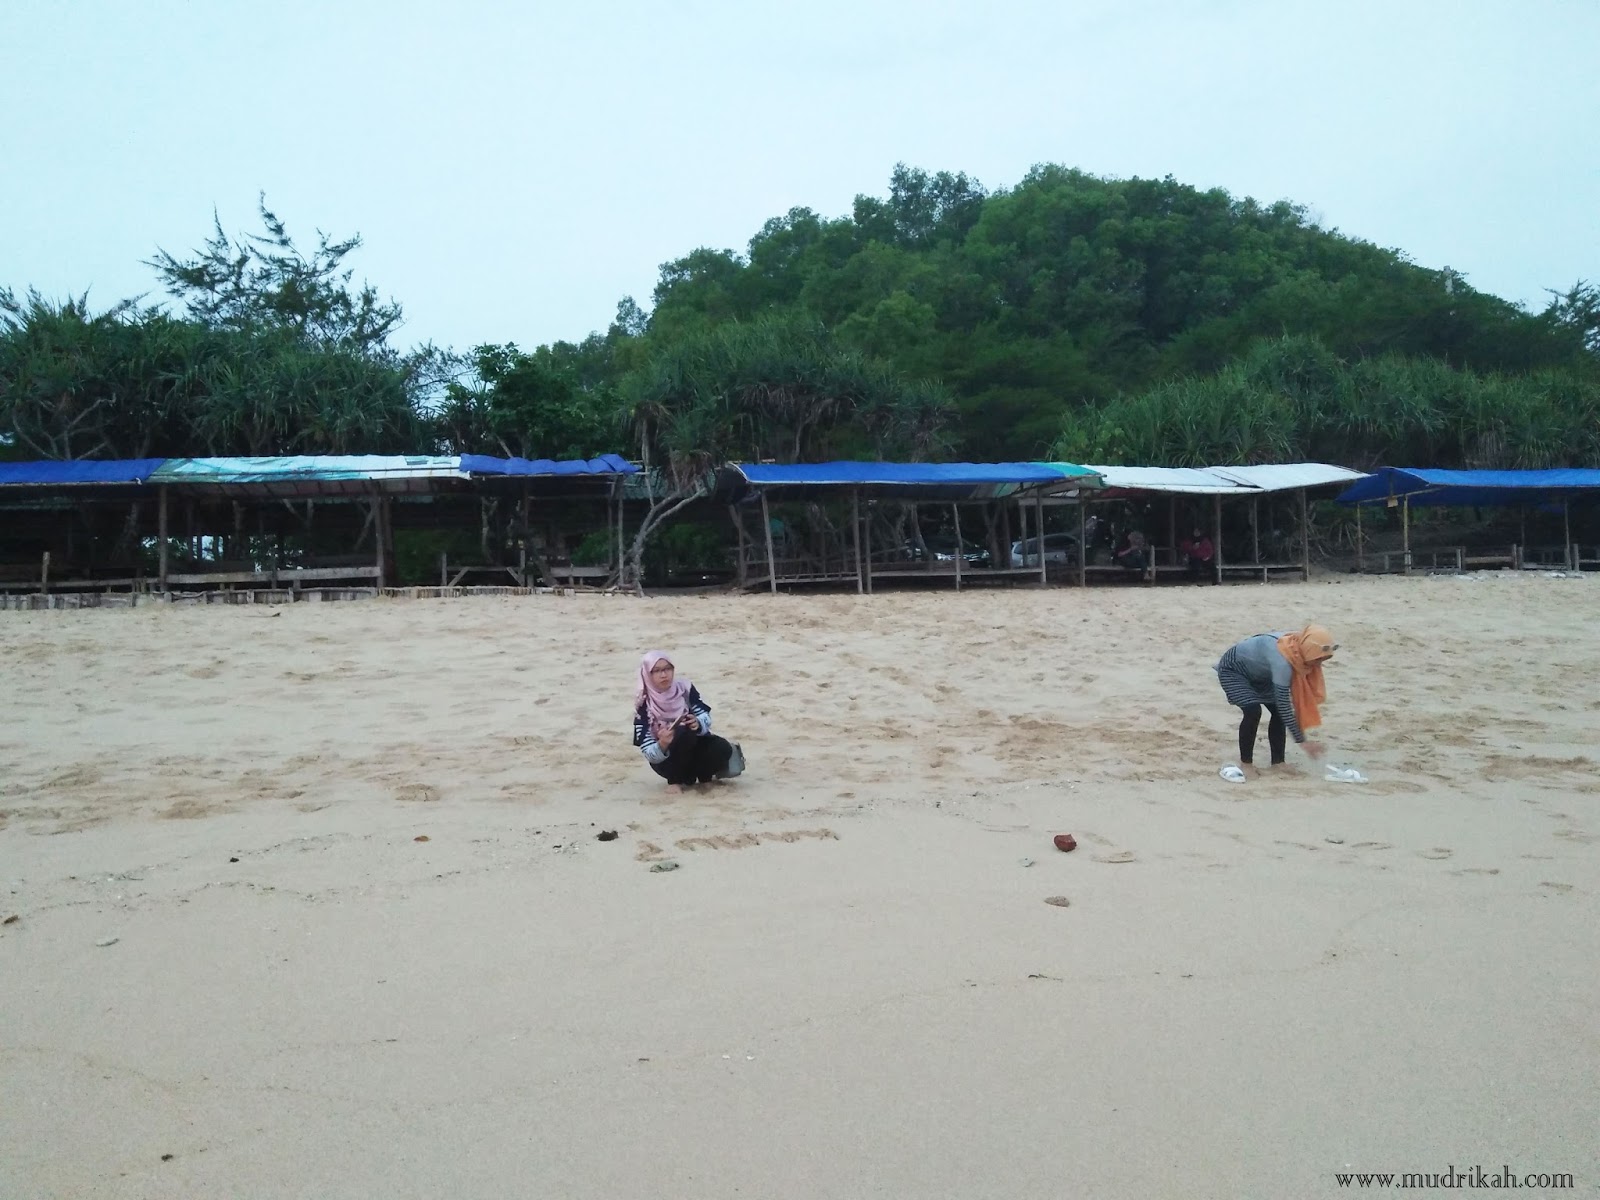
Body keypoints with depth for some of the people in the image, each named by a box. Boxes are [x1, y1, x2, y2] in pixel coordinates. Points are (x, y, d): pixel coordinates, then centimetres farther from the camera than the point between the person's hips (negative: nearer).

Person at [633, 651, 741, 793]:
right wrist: (662, 744, -46)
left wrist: (698, 724, -35)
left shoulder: (684, 688, -11)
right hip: (665, 759, -3)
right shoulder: (644, 705, -20)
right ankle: (675, 780, -13)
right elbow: (649, 754, -23)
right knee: (685, 731, -34)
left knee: (722, 748, -27)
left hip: (692, 747, 3)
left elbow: (706, 717, -12)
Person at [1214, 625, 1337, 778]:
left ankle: (1278, 762, 9)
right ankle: (1245, 763, -7)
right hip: (1232, 670, -8)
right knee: (1253, 710, -24)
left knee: (1278, 711, -2)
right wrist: (1303, 741, -31)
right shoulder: (1282, 661, -39)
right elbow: (1284, 706, -35)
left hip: (1256, 672, 8)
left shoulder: (1297, 649, -16)